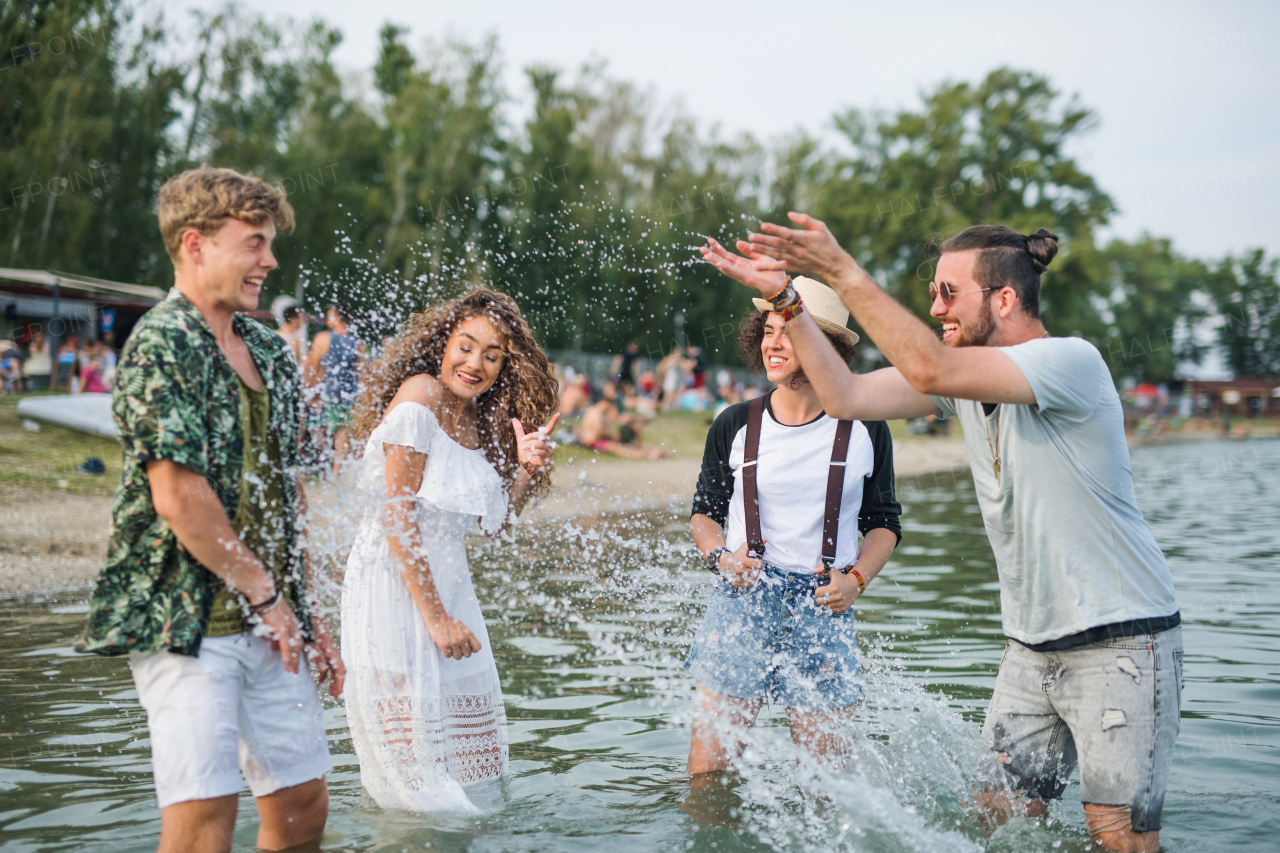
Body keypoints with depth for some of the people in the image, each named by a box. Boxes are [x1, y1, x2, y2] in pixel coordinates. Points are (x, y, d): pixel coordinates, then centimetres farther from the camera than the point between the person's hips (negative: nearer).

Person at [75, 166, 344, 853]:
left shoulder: (268, 351, 14)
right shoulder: (161, 345, -11)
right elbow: (177, 495, -18)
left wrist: (307, 615, 15)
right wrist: (263, 592, -11)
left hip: (270, 621, 8)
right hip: (186, 621, -8)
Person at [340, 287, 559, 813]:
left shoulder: (479, 420, 10)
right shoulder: (420, 396, -13)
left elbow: (492, 521, 13)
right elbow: (396, 515, -18)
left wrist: (526, 468, -5)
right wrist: (437, 617, -17)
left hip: (447, 584, 9)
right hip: (395, 586, -8)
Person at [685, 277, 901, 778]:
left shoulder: (865, 431, 2)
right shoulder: (735, 426, 3)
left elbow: (884, 522, 12)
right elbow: (703, 512, 14)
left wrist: (857, 578, -6)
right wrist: (721, 557, -7)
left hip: (823, 607, 0)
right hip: (741, 601, 0)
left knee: (823, 758, 3)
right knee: (707, 766, -2)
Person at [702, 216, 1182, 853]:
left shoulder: (1071, 360, -19)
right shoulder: (963, 372, 4)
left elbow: (929, 370, -32)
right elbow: (847, 397, -1)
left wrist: (841, 271, -30)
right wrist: (786, 300, -8)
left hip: (1122, 641, -7)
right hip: (1030, 648, 7)